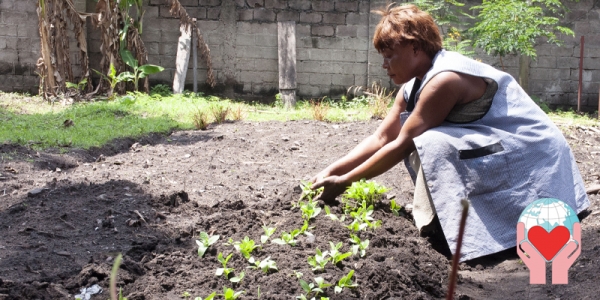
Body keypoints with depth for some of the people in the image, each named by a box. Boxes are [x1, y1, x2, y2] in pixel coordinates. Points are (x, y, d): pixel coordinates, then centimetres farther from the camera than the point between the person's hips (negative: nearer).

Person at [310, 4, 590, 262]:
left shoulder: (444, 79, -23)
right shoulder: (413, 86, 5)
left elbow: (401, 146, -21)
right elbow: (380, 139, 6)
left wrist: (345, 181, -15)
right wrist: (332, 170, -4)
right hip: (493, 147, 9)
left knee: (431, 144, -26)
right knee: (415, 133, 3)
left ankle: (452, 223, -13)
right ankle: (442, 216, 2)